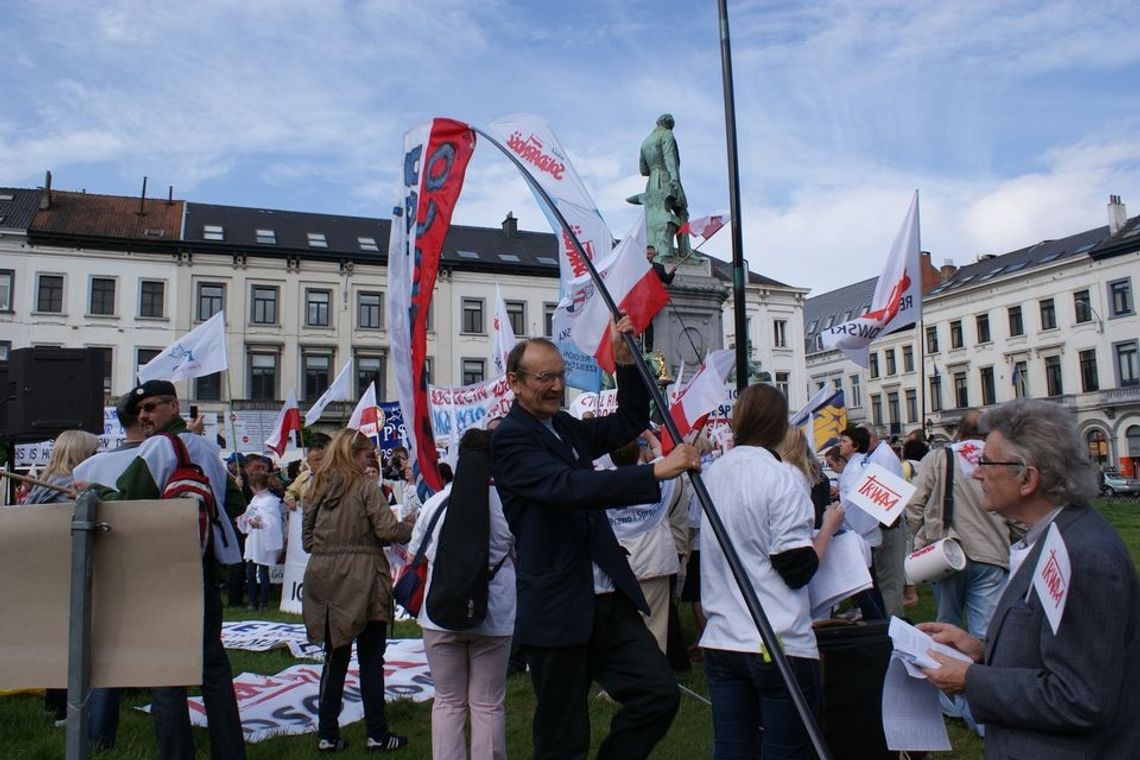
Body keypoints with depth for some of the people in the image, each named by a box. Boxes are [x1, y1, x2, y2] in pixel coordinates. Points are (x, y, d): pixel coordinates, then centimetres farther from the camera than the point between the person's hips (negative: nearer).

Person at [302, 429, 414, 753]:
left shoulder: (317, 488, 8)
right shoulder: (365, 486, -9)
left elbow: (306, 538, 11)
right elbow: (387, 529, -14)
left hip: (325, 580, 5)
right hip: (361, 580, -5)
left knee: (335, 658, 14)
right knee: (371, 659, 5)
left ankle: (327, 735, 17)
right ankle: (377, 734, 11)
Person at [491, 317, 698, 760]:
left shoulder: (566, 427, 12)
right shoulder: (511, 439, -13)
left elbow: (629, 424, 17)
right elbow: (570, 486, -27)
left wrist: (626, 364, 3)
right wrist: (656, 471, -32)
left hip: (609, 601, 7)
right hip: (558, 611, -7)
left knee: (660, 693, 0)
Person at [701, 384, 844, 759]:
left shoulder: (713, 472, 7)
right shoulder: (782, 478, -12)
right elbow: (798, 569, -14)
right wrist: (829, 526, 1)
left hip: (721, 640, 6)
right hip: (779, 645, -5)